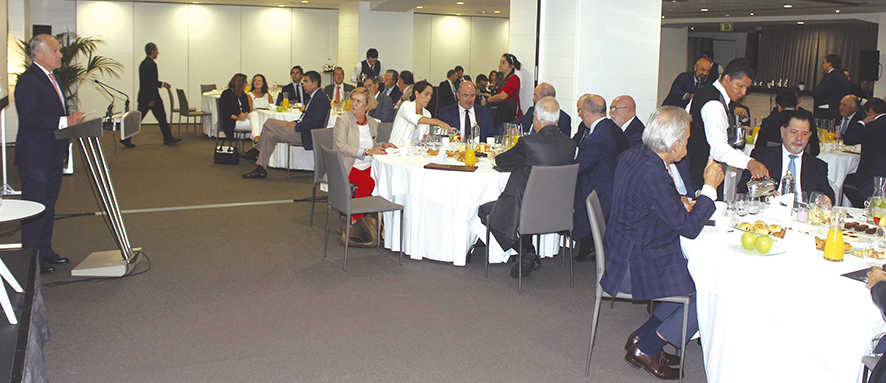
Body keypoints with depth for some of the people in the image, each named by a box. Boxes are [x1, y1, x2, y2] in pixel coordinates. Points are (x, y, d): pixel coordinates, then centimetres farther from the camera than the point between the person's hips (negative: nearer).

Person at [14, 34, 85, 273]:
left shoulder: (51, 77, 15)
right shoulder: (28, 81, -15)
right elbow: (30, 119, -24)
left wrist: (72, 119, 6)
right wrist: (65, 121, -26)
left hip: (53, 156, 10)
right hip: (35, 157, -10)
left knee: (48, 206, 16)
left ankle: (45, 252, 26)